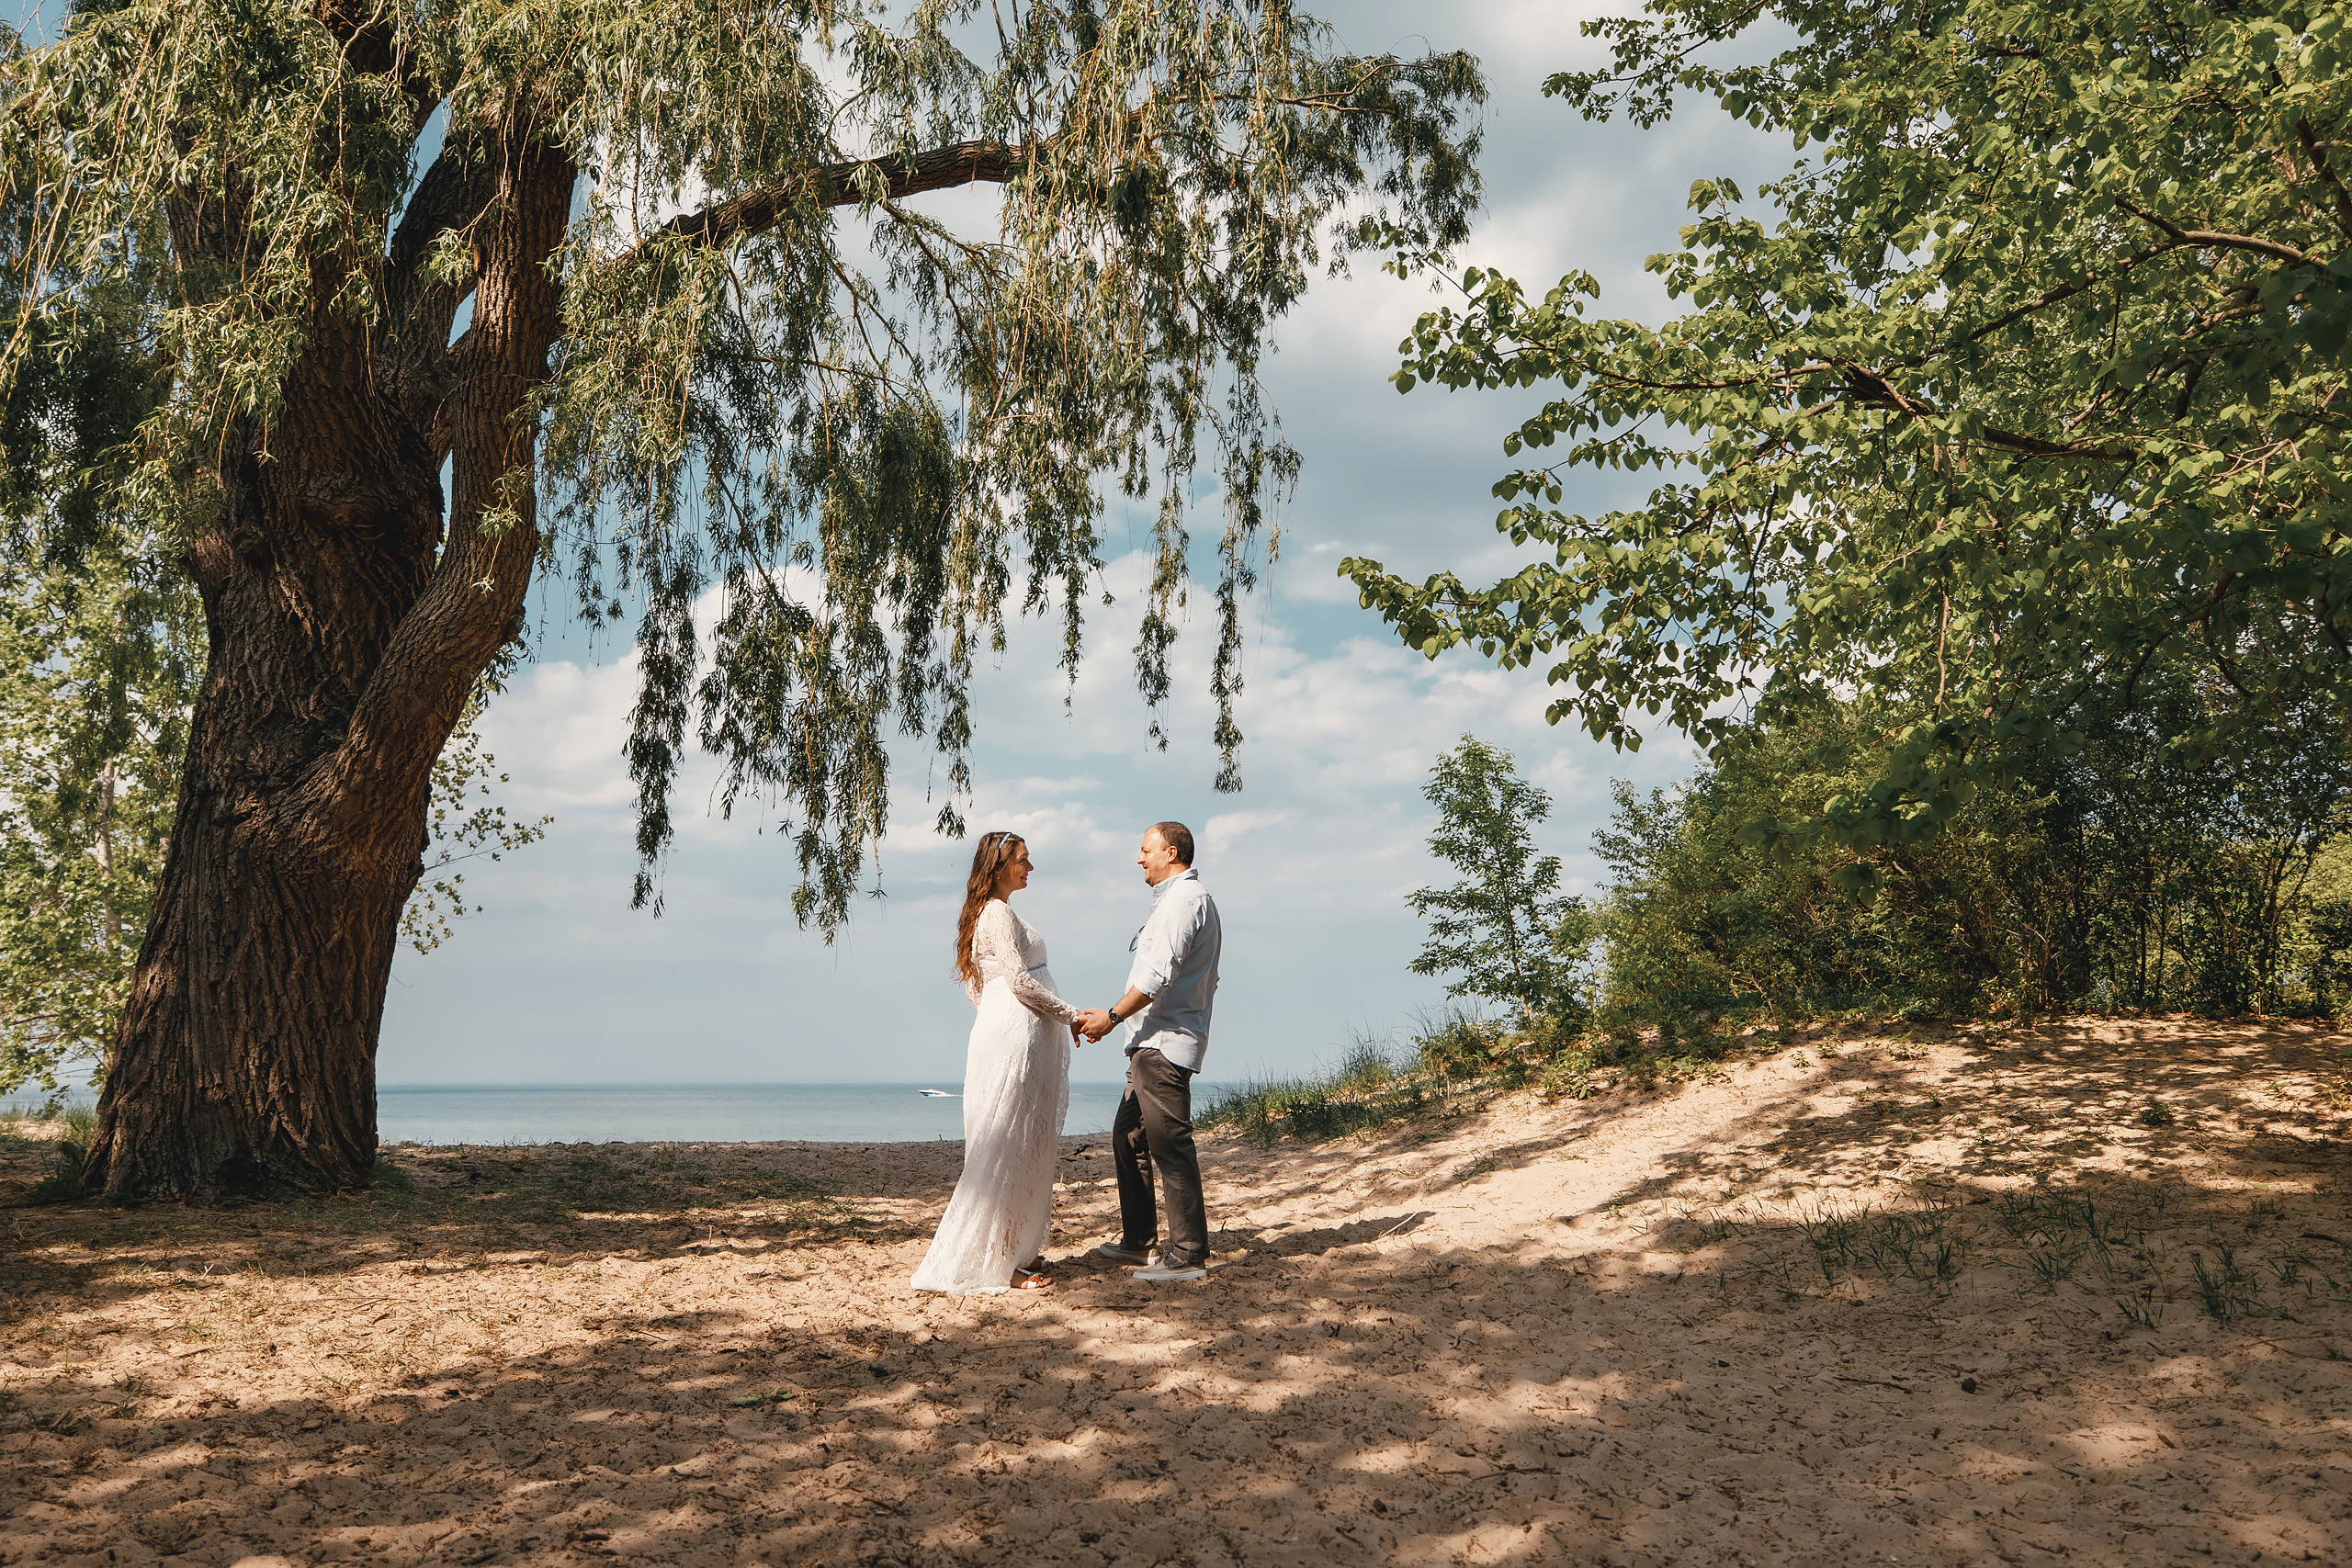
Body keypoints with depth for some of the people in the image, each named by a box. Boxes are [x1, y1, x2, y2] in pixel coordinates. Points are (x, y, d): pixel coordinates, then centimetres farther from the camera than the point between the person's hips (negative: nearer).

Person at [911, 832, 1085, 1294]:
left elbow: (975, 988, 23)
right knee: (1011, 1150, -8)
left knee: (1027, 1148, 12)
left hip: (1008, 1035, 10)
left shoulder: (986, 913, 20)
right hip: (1016, 1035, -10)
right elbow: (1019, 980, -18)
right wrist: (1070, 1013, -8)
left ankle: (1016, 1250, 18)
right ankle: (995, 1263, -5)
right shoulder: (998, 913, -11)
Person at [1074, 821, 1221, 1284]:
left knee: (1169, 1143, -11)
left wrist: (1112, 1016, -15)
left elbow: (1160, 974, -20)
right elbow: (1200, 980, 26)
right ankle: (1137, 1241, 22)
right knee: (1129, 1136, 15)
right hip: (1153, 1043, 11)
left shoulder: (1185, 899, -12)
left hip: (1164, 1044, -11)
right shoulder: (1181, 898, 22)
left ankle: (1188, 1254, -8)